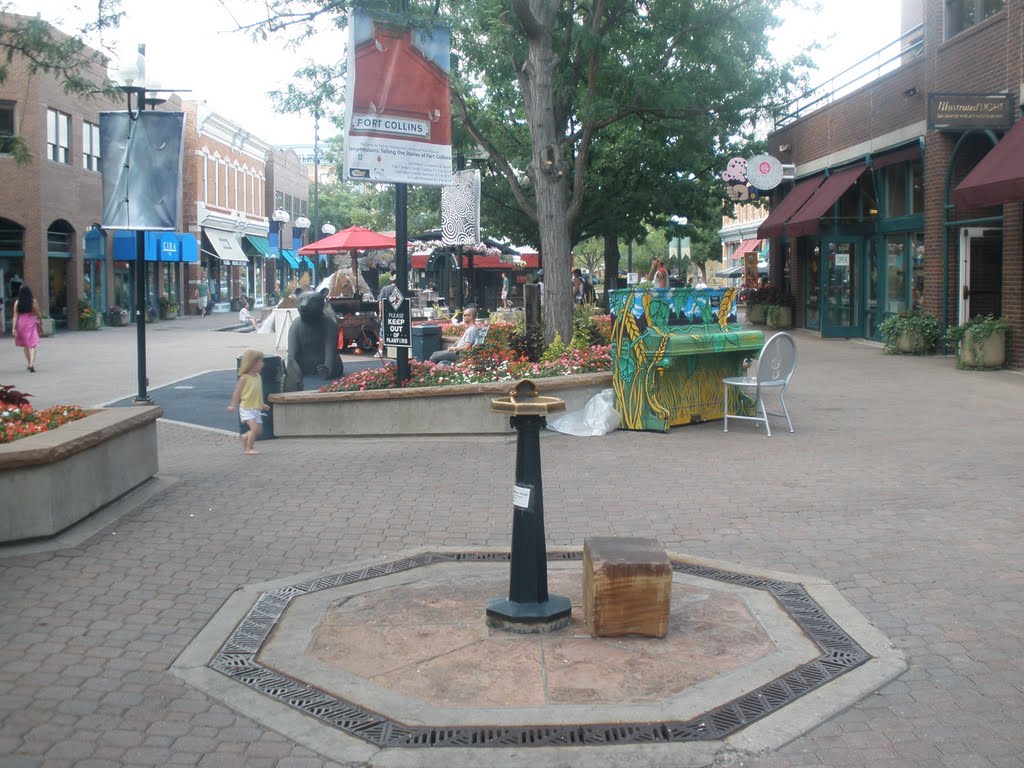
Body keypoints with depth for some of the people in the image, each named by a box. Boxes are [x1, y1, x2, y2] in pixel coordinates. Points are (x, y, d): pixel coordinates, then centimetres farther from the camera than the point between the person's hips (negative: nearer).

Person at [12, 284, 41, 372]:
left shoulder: (17, 303, -3)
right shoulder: (33, 302, -6)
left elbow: (15, 316, -5)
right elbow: (38, 314, -2)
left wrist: (14, 328, -5)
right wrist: (40, 324, 11)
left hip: (21, 323, 2)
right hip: (31, 324, -2)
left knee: (24, 345, 17)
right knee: (32, 344, -6)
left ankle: (29, 363, 27)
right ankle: (32, 363, -23)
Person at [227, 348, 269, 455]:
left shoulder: (258, 377, 9)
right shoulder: (244, 377, -12)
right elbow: (237, 392, -10)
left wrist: (262, 404, 22)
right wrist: (233, 405, -13)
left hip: (256, 409, 7)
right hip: (246, 408, -7)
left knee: (259, 430, 10)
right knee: (255, 428, -19)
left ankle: (244, 437, 35)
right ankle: (249, 449, -7)